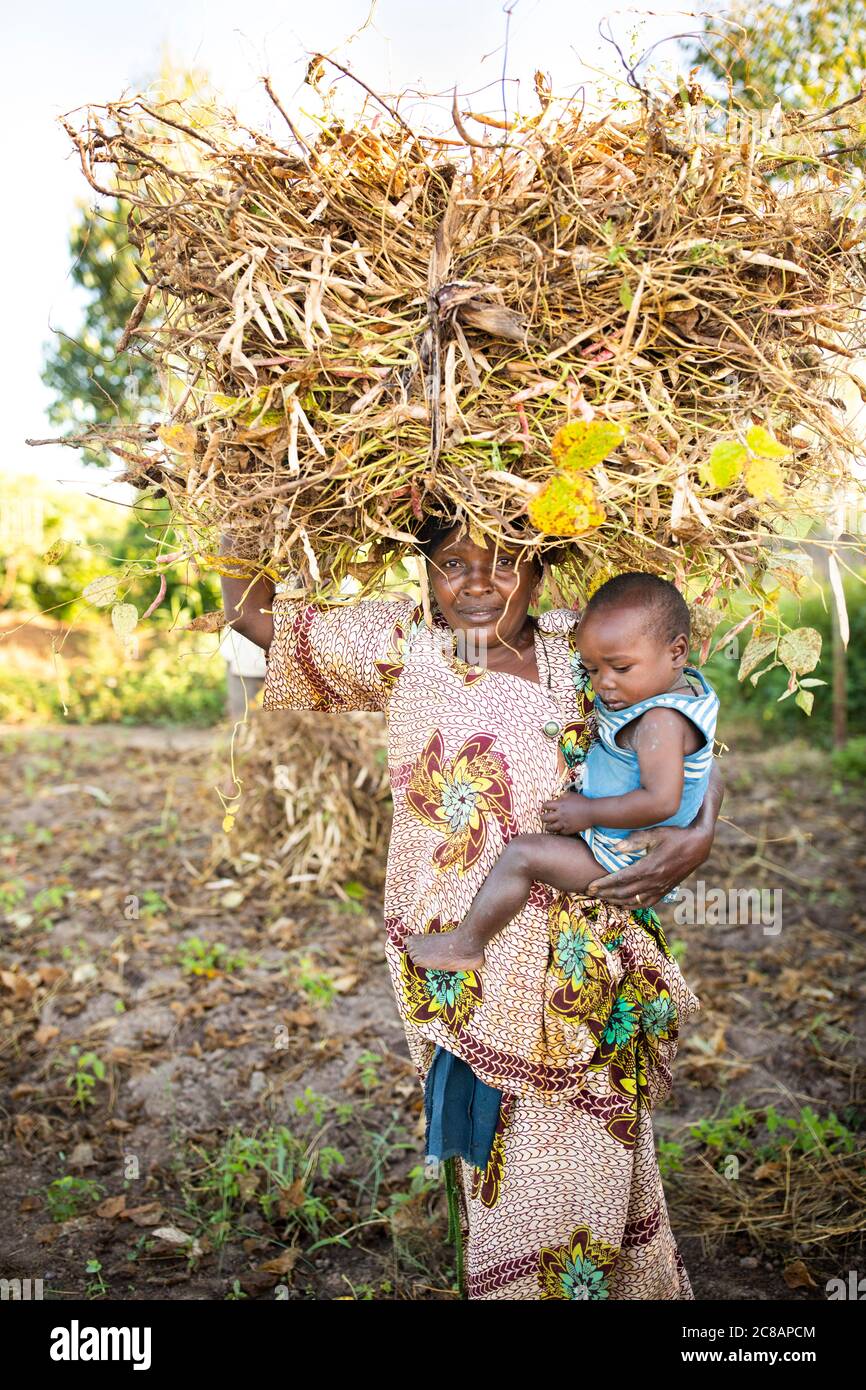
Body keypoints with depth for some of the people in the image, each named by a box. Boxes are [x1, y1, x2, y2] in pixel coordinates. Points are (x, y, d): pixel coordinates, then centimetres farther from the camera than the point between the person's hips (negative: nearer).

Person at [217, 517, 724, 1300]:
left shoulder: (581, 645, 3)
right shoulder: (403, 646, -1)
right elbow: (253, 612, 2)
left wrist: (701, 835, -10)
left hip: (590, 964, 2)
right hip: (471, 969, -2)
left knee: (599, 1163, 17)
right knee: (503, 1172, 9)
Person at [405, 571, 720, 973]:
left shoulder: (661, 721, -31)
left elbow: (661, 802, -40)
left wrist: (586, 812, -28)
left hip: (619, 860, -11)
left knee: (520, 854, -16)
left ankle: (464, 945, -2)